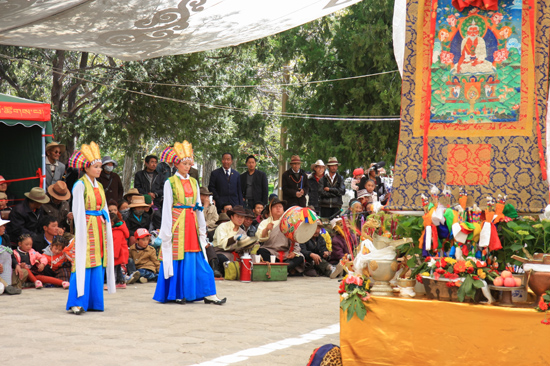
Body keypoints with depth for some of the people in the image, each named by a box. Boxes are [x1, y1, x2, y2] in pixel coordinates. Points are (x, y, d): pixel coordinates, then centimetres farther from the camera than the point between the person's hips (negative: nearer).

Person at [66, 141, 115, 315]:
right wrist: (82, 232, -15)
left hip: (100, 228, 7)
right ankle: (78, 302, -9)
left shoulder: (98, 186, 16)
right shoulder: (80, 185, -6)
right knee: (84, 263, -10)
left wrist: (106, 225, 10)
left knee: (98, 263, 6)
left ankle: (94, 302, 11)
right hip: (87, 227, -7)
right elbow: (78, 211, -10)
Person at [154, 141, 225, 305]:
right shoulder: (170, 182, -2)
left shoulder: (193, 182, 14)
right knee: (177, 258, -2)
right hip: (177, 223, -5)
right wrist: (167, 231, -10)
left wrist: (202, 228, 13)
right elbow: (167, 208, -5)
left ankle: (208, 294, -1)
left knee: (197, 259, 2)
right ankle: (176, 294, 7)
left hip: (191, 223, 5)